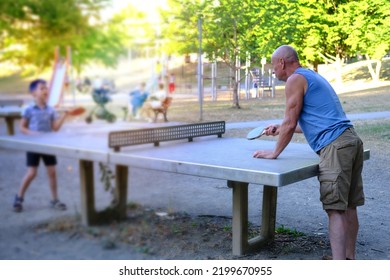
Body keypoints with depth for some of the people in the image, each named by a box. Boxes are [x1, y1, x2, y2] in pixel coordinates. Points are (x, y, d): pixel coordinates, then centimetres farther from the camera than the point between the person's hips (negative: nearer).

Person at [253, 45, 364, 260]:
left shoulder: (295, 79, -3)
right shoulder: (313, 77, 26)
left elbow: (290, 123, -5)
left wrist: (274, 153, 7)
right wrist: (280, 130, 37)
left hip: (335, 146, -10)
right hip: (351, 140, 10)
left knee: (335, 209, -12)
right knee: (348, 206, 13)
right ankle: (349, 258, 22)